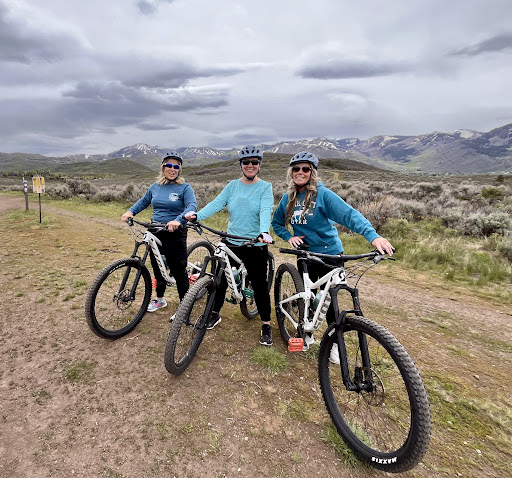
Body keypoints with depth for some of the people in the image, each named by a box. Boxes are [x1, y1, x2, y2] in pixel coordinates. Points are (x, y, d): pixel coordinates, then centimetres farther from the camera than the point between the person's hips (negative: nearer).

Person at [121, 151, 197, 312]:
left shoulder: (185, 187, -6)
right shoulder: (156, 186, 10)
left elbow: (192, 206, -21)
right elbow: (144, 201, 22)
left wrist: (178, 220, -38)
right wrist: (130, 211, 5)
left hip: (175, 233, -6)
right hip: (155, 232, 6)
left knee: (178, 269, -3)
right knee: (157, 267, 17)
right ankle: (160, 299, 37)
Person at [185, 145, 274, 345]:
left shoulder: (265, 187, -3)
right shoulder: (232, 185, 7)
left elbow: (266, 211, -20)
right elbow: (217, 203, -6)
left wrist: (264, 232, -38)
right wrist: (197, 215, -23)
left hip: (255, 245, -3)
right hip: (231, 242, 4)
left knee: (259, 285, 5)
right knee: (221, 279, 12)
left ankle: (266, 325, 22)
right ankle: (215, 314, 34)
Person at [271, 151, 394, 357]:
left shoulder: (322, 194, -14)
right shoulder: (288, 198, 2)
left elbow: (349, 214, -25)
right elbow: (276, 223, 14)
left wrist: (373, 236, -39)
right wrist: (289, 237, -5)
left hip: (330, 255, -4)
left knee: (330, 300, 5)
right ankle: (307, 333, 38)